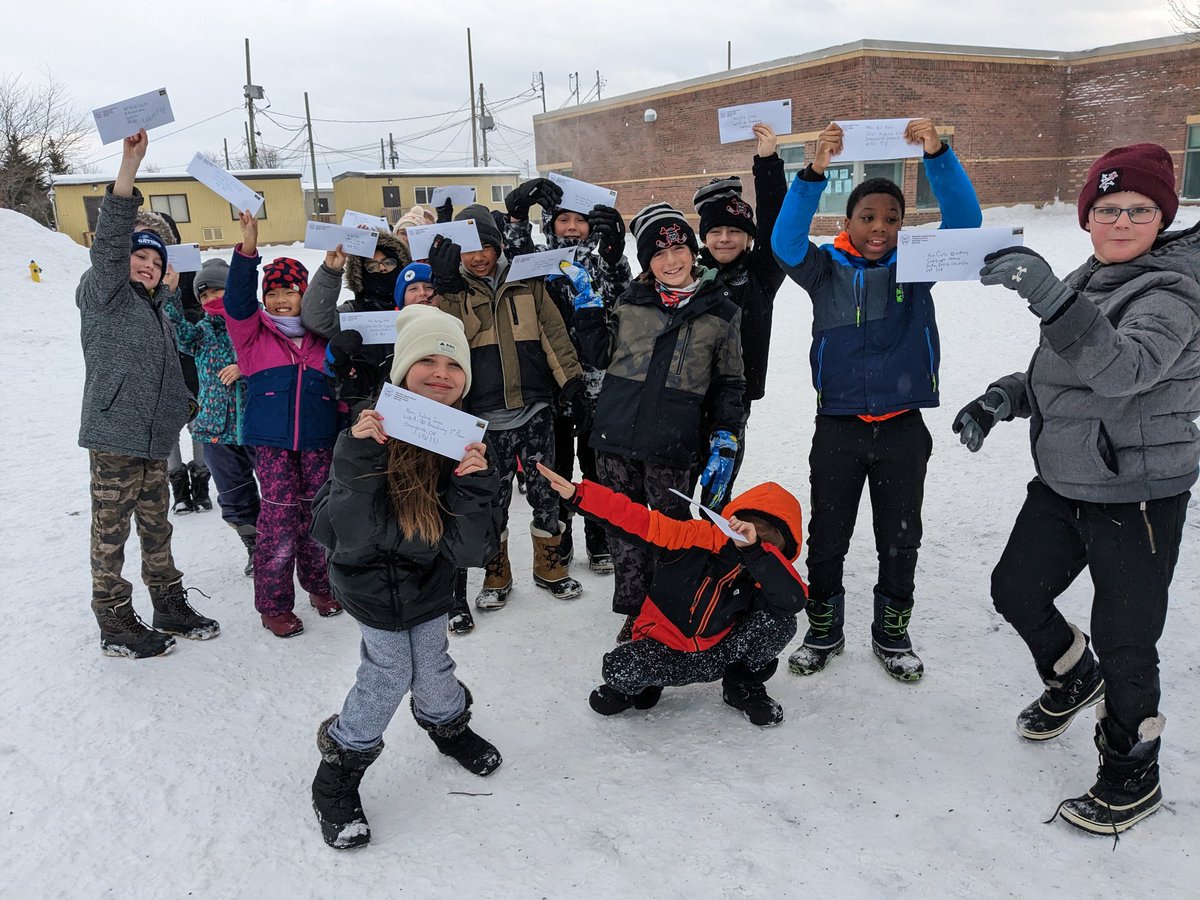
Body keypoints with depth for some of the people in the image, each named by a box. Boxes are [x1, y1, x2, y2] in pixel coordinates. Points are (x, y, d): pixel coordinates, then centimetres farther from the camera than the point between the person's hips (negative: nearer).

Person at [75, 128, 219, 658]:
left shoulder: (154, 312, 19)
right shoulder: (103, 294, -3)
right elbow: (109, 243, -20)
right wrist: (130, 166, -28)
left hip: (154, 441, 8)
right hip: (113, 439, -7)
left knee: (156, 529, 16)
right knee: (110, 535, 1)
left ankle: (170, 609, 27)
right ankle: (116, 627, 10)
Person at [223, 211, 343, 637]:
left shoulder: (322, 335, 10)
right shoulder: (253, 331, 3)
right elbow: (237, 299, -15)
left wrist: (344, 408, 3)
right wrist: (248, 248, -25)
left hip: (318, 439, 2)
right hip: (271, 440, -2)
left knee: (316, 512, 9)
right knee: (278, 515, -4)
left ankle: (319, 584, 29)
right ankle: (273, 604, 7)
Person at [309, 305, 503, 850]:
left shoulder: (467, 442, -18)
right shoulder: (373, 431, -27)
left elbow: (471, 551, -19)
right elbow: (343, 539, -30)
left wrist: (474, 489, -36)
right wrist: (358, 468, -43)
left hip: (430, 579, 4)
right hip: (372, 581, -4)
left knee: (431, 666, 18)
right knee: (390, 673, 1)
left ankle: (448, 724, 52)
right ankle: (338, 772, 28)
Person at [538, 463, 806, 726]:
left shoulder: (766, 571, -10)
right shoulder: (700, 537, -16)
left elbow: (794, 600, -33)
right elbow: (637, 520, -21)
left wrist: (754, 549, -41)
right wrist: (577, 494, -31)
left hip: (718, 655, 2)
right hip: (663, 648, -1)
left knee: (781, 620, -22)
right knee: (620, 669, -33)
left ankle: (744, 686, 4)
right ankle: (635, 684, 6)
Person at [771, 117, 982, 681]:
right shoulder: (825, 268, -3)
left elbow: (964, 222, -13)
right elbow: (786, 241, -20)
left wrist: (938, 155, -27)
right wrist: (814, 172, -34)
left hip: (904, 427, 1)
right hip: (838, 427, -1)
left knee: (900, 540, 14)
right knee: (826, 538, 11)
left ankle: (892, 633, 34)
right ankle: (823, 630, 32)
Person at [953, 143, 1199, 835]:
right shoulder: (1088, 281, 7)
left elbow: (1124, 368, -38)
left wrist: (1051, 298, -50)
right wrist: (1001, 399, -1)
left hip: (1137, 497, -8)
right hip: (1063, 484, 8)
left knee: (1124, 641, 1)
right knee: (1015, 589, 16)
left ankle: (1133, 777, 23)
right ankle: (1075, 680, 45)